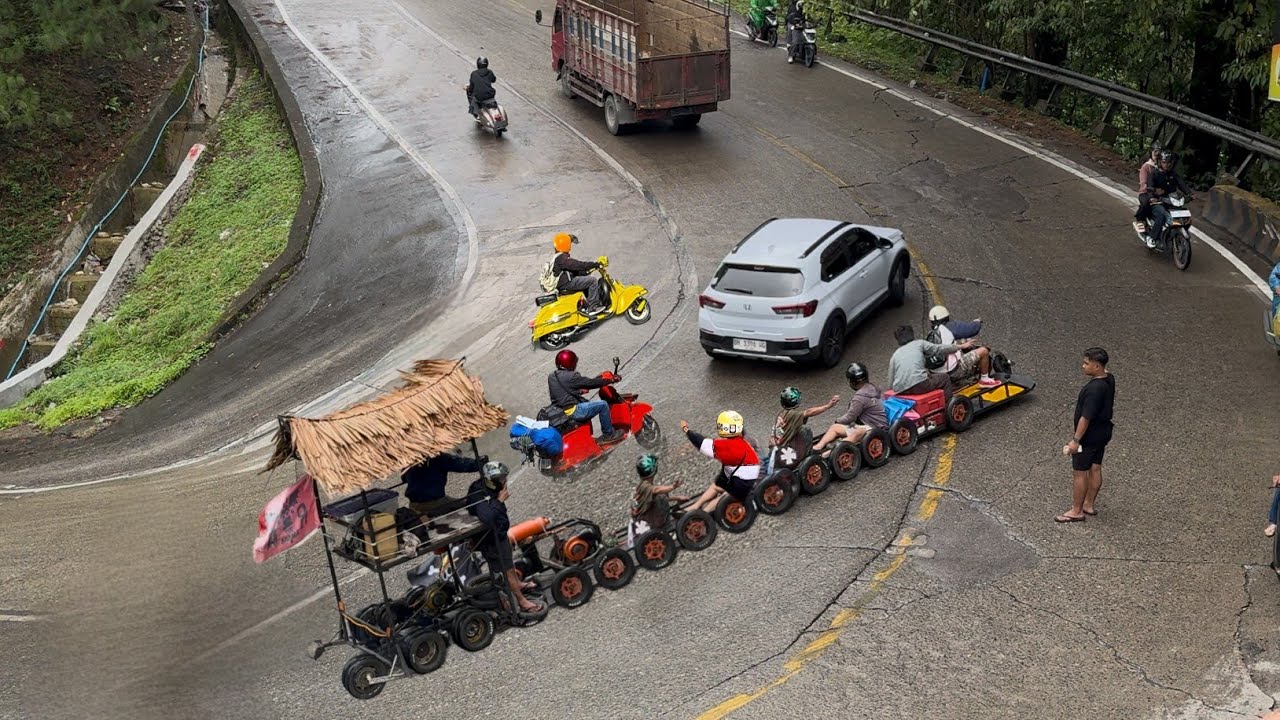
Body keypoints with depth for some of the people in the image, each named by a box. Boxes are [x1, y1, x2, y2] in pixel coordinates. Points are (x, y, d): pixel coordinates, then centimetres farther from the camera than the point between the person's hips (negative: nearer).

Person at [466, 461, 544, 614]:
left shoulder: (484, 488, -8)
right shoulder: (480, 497, -37)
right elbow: (487, 517, -54)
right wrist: (500, 501, -42)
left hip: (498, 534, 9)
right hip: (492, 541, -9)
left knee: (509, 561, 30)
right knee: (508, 570, 4)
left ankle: (518, 584, 53)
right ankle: (522, 601, 17)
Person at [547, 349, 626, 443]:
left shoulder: (551, 377, 9)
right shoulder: (570, 376, -16)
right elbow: (590, 383, -9)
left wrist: (579, 391, 29)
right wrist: (610, 380, 3)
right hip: (571, 412, -9)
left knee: (586, 403, 34)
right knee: (602, 405, -2)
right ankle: (609, 434, 12)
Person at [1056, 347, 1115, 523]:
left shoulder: (1094, 389, -31)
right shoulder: (1109, 379, -3)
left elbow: (1086, 417, -27)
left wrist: (1076, 440, -20)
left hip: (1089, 436, -9)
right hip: (1103, 432, 9)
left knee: (1079, 472, 4)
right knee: (1095, 469, 19)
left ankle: (1076, 511, 14)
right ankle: (1089, 504, 34)